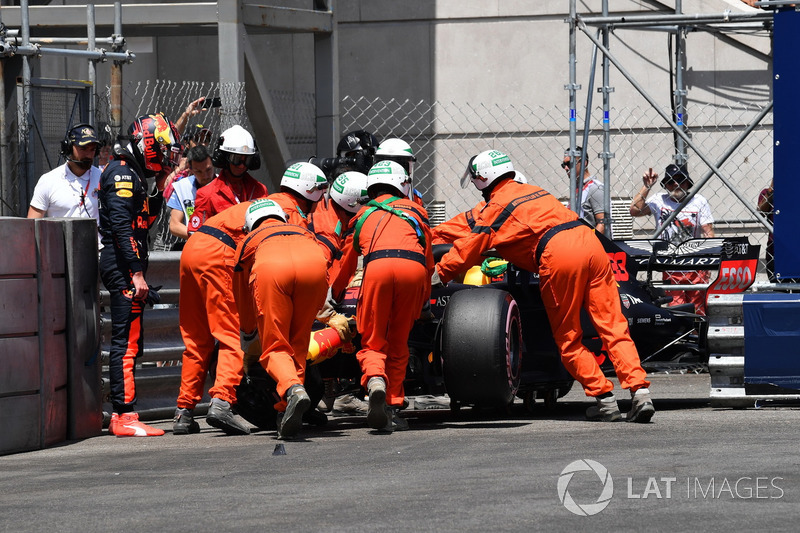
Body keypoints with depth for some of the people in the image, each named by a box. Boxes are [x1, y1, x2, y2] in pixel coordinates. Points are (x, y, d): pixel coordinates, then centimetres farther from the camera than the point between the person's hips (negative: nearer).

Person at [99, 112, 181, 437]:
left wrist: (158, 188, 13)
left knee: (129, 343, 12)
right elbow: (122, 227, -20)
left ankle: (121, 415, 15)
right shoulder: (122, 173, -11)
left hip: (127, 267, 10)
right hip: (123, 265, -10)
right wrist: (137, 273, -24)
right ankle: (125, 417, -14)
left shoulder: (132, 174, 20)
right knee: (127, 342, -12)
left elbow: (145, 221, 25)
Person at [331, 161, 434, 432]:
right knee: (398, 344, 14)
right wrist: (424, 301, 49)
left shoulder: (363, 214, 33)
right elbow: (429, 261, 35)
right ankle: (393, 407, 7)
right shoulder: (415, 210, 32)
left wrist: (335, 295, 61)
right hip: (413, 266, 1)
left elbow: (346, 264, 44)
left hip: (377, 266, -1)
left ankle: (375, 382, -24)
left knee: (373, 342, 6)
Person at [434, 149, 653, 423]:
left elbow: (467, 249, 12)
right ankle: (640, 391, -10)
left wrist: (437, 275, 26)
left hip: (558, 255, -6)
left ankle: (604, 398, 1)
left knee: (568, 338, 6)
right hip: (590, 242, 6)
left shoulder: (496, 206, 10)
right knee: (613, 326, 2)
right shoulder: (534, 191, 31)